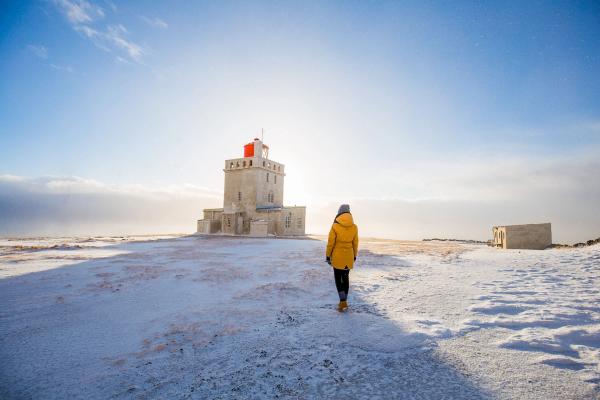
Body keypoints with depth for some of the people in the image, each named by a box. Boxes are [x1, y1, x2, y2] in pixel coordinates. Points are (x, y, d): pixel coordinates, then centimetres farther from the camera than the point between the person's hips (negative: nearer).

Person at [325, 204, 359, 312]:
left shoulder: (335, 226, -14)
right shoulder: (354, 227, -3)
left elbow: (330, 243, -10)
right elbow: (355, 243, 5)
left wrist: (328, 256, 0)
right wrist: (354, 256, 16)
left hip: (337, 257, -4)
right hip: (349, 257, 4)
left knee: (338, 278, 6)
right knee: (346, 278, 15)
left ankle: (343, 301, -5)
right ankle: (344, 301, 22)